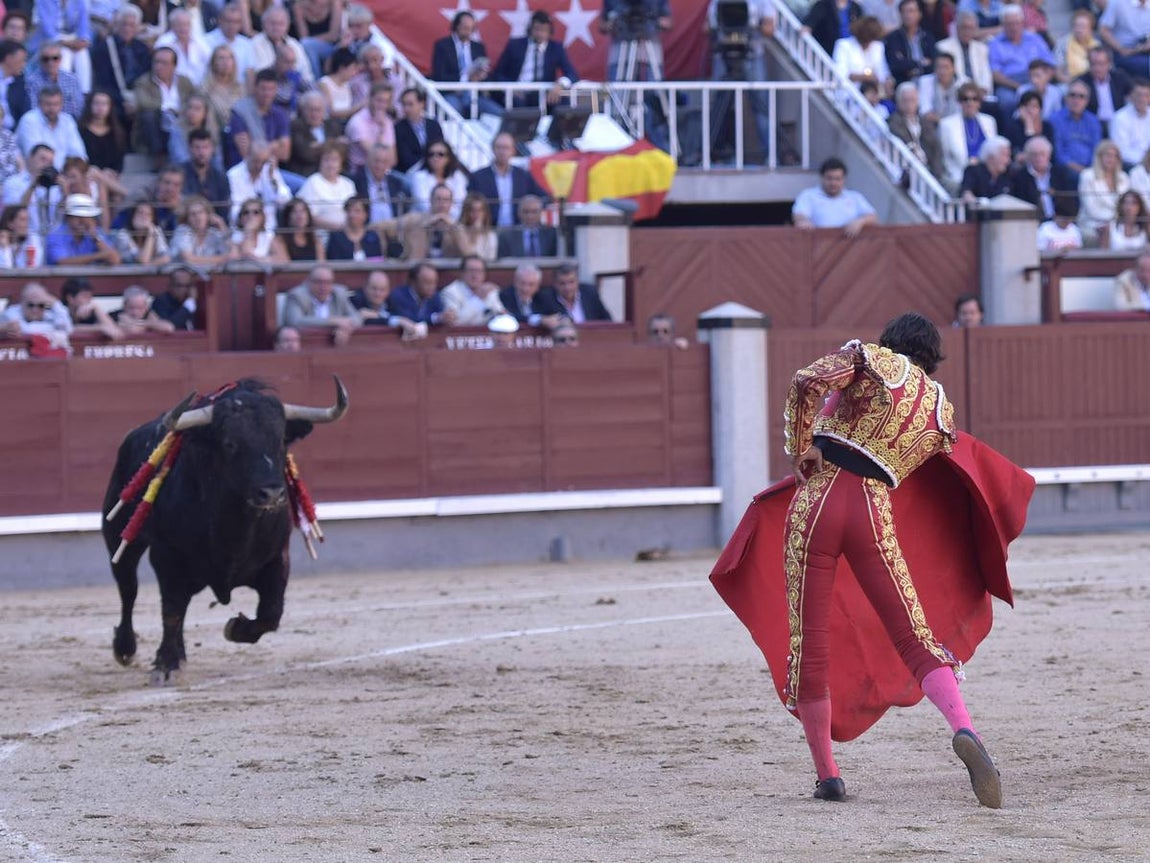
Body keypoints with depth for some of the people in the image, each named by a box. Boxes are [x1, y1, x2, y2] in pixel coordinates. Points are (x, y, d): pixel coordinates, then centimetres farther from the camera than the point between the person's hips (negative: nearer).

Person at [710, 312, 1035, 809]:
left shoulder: (871, 359, 5)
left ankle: (827, 777, 9)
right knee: (916, 639, 4)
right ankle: (964, 731, -22)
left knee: (809, 647, 6)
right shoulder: (942, 412, 17)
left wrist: (800, 448, -1)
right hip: (875, 516, 2)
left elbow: (806, 381, -11)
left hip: (816, 505, -2)